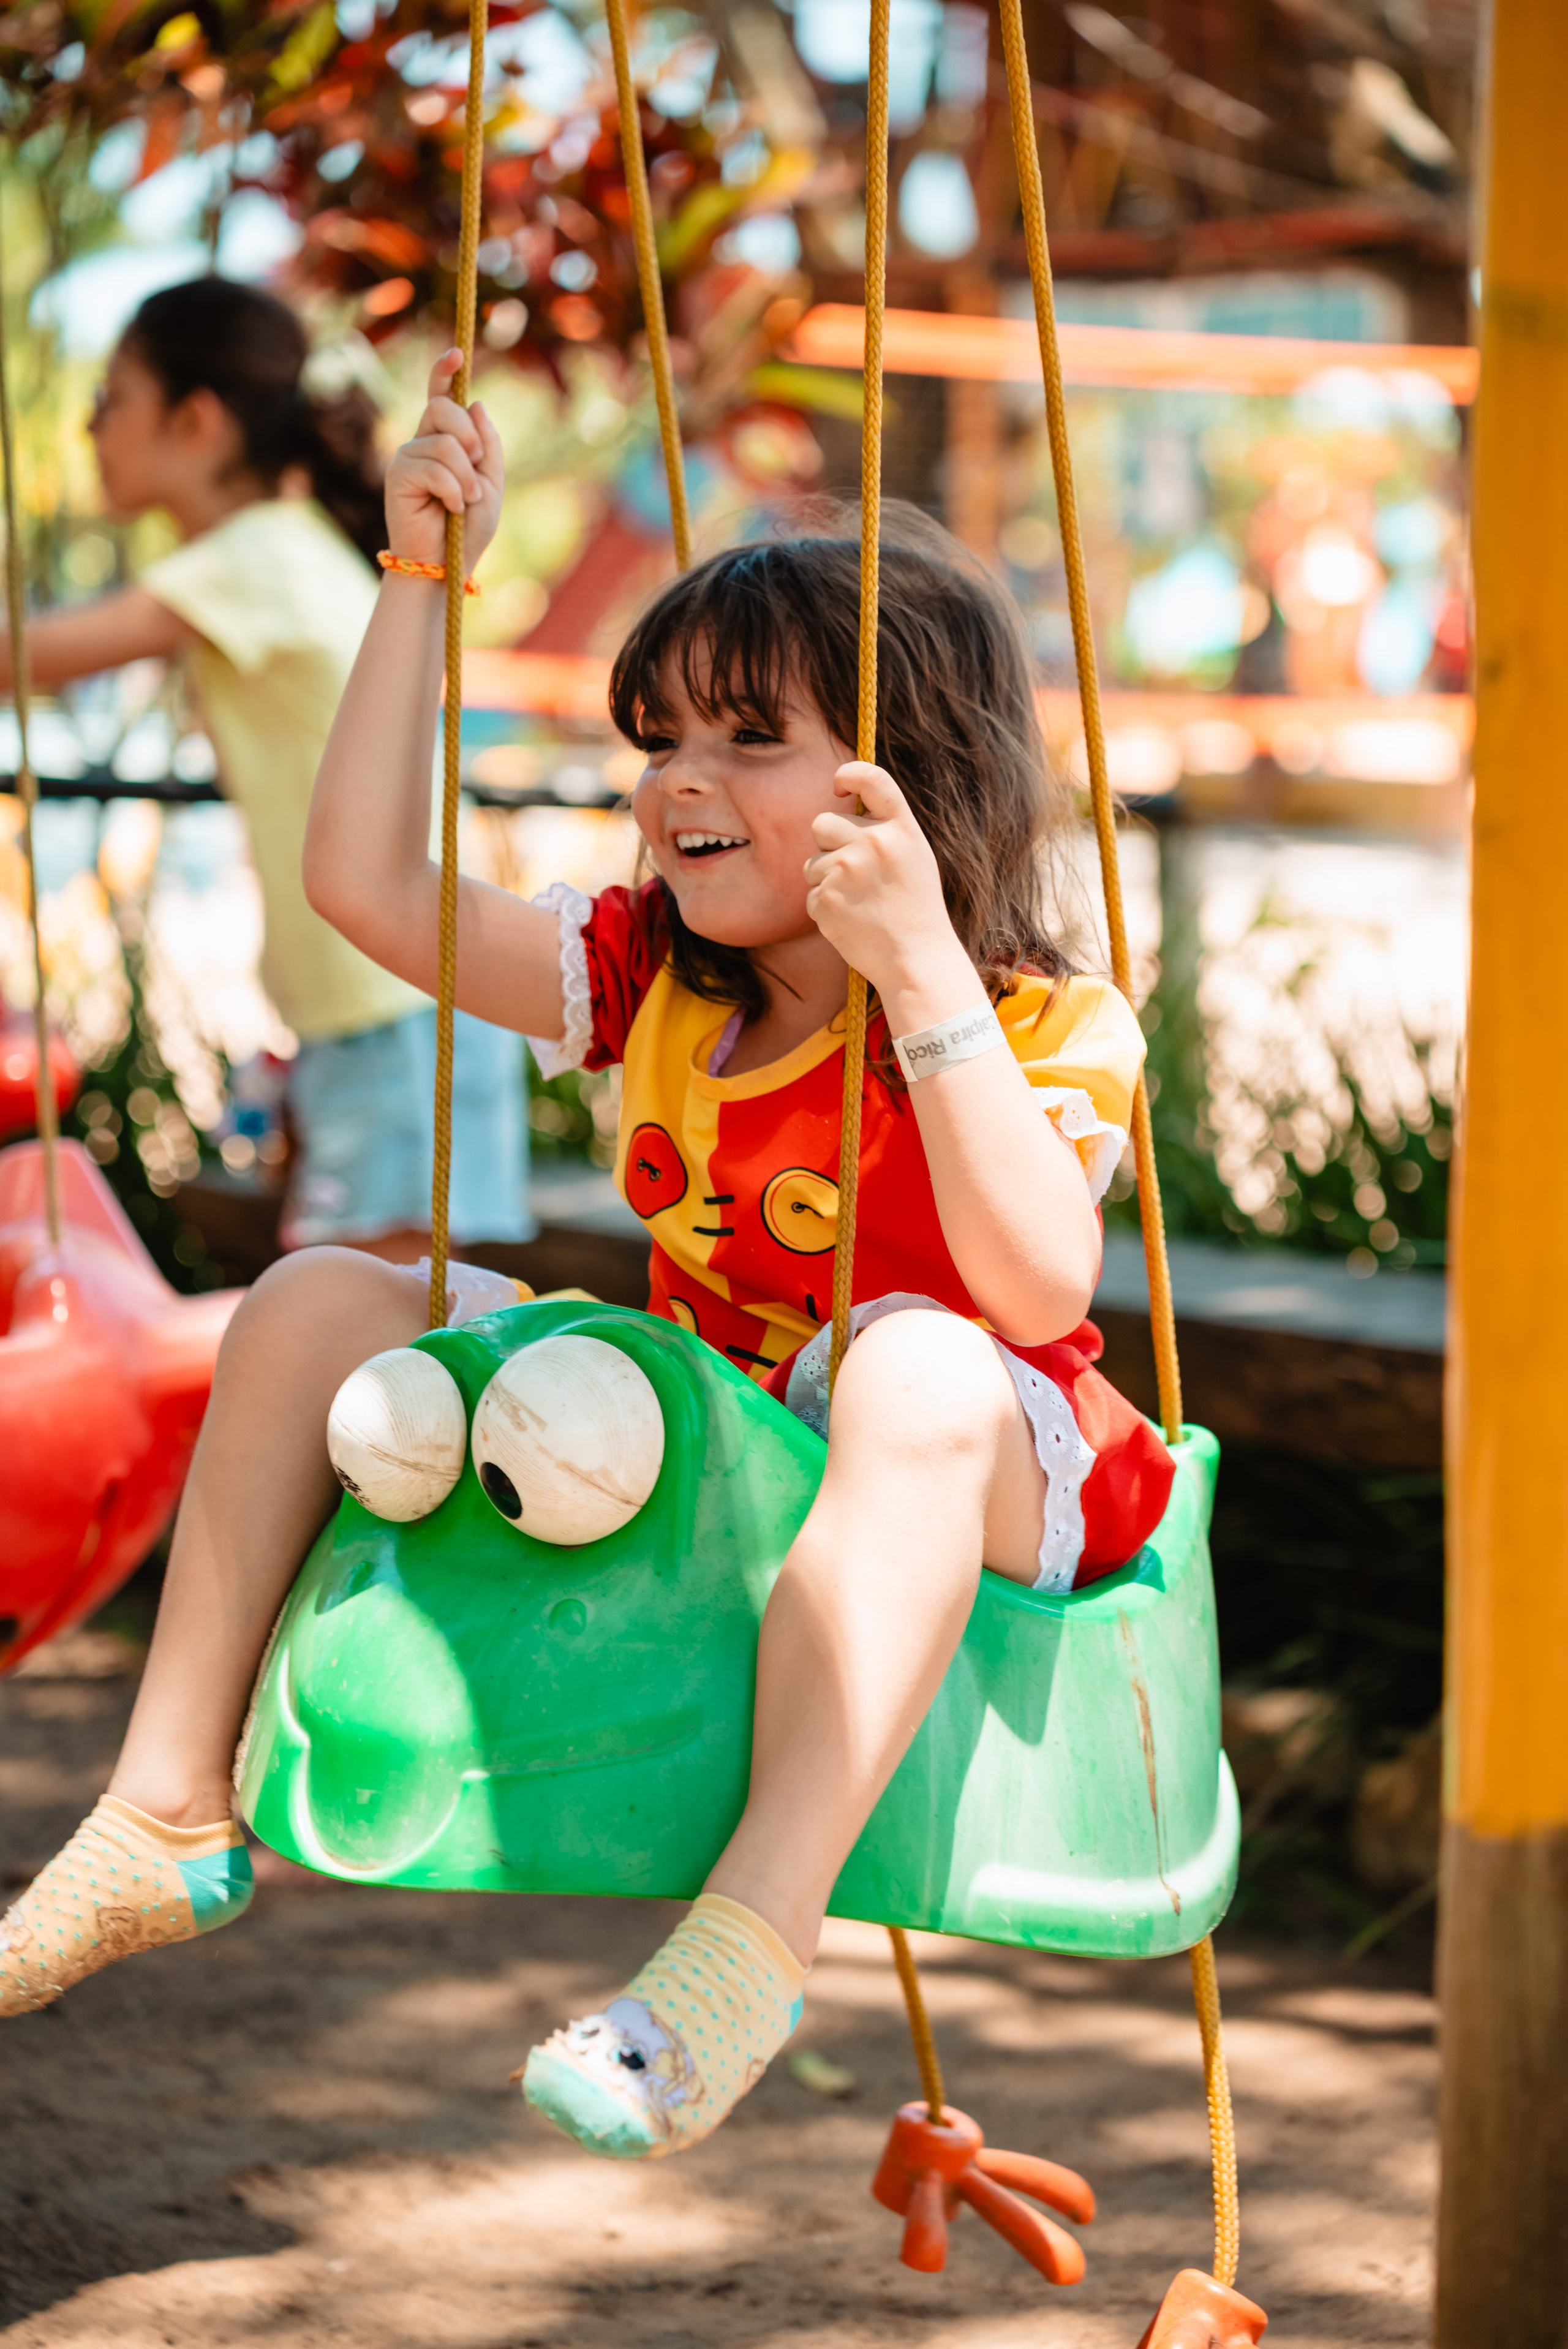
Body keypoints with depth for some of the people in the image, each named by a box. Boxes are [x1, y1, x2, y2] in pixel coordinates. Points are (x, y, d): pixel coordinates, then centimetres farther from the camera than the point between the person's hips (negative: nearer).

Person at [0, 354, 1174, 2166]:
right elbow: (367, 879, 2)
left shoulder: (1042, 1030, -15)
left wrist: (923, 972, -38)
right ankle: (172, 1818, -4)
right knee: (317, 1304, -1)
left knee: (922, 1367, -43)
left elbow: (1040, 1296, -33)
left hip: (987, 1490, -7)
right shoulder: (653, 980, 4)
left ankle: (750, 1944, -51)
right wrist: (423, 577, -2)